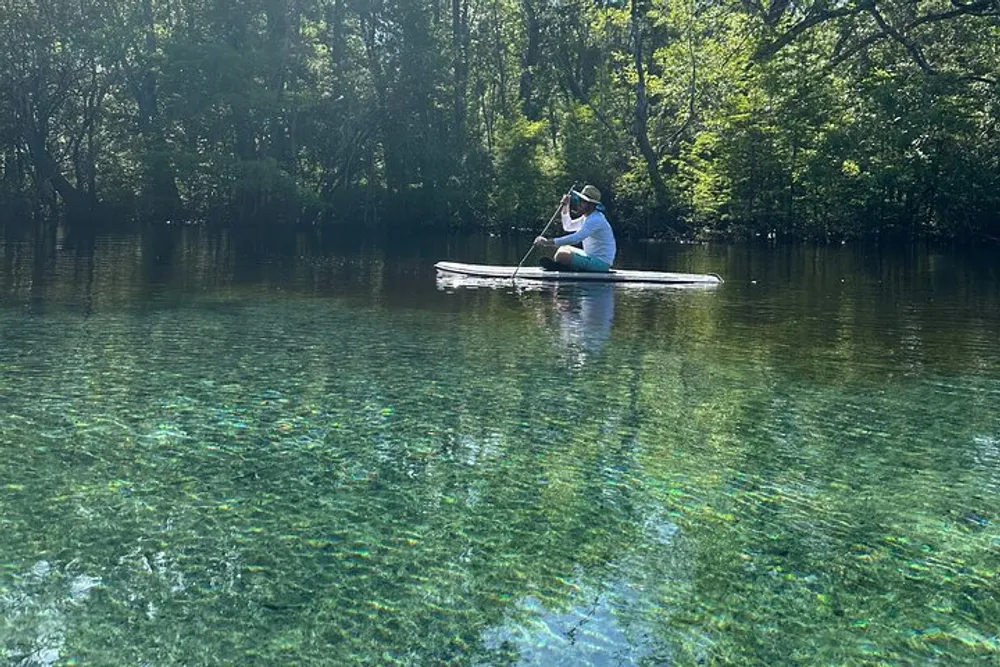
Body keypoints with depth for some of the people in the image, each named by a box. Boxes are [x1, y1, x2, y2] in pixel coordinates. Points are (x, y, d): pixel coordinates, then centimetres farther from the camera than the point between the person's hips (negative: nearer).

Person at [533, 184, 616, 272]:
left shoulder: (595, 220, -21)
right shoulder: (587, 217, 13)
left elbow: (575, 238, -31)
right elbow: (568, 227, 26)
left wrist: (548, 242, -33)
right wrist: (565, 206, 11)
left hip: (601, 262, -11)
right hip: (593, 257, 11)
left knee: (562, 255, -22)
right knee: (563, 248, 21)